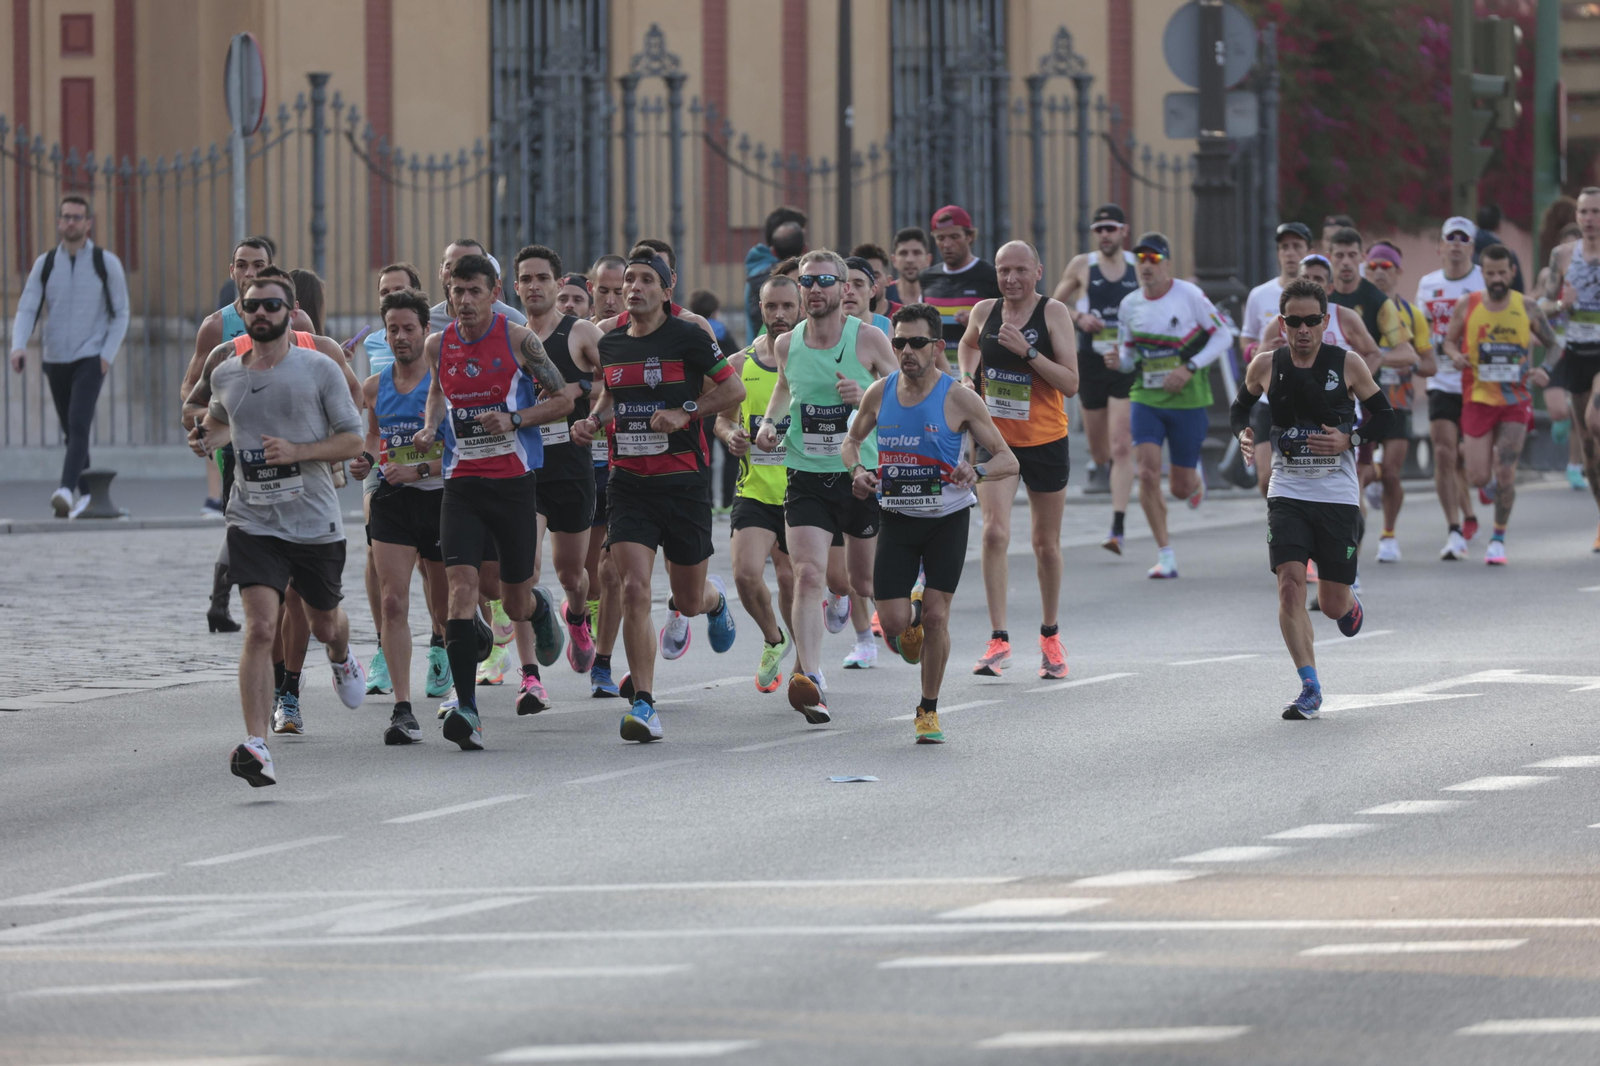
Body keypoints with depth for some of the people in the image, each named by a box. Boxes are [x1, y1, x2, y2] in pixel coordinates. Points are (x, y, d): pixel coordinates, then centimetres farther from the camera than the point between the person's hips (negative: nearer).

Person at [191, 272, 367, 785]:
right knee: (260, 628, -17)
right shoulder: (226, 375, 6)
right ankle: (256, 747, -23)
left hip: (316, 524, -1)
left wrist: (297, 451, -18)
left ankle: (342, 659, 58)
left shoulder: (319, 369, -5)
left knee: (324, 624, 18)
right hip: (253, 524, 1)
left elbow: (353, 440, -3)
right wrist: (209, 436, 6)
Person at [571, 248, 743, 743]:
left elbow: (733, 389, -2)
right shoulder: (609, 344, 7)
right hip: (629, 480, 3)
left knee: (689, 599, 9)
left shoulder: (688, 337, -7)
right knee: (634, 589, -14)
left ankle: (713, 600, 50)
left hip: (684, 479, -3)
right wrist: (594, 420, 3)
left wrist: (685, 413, -15)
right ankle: (643, 705, -13)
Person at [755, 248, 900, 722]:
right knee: (807, 575, -18)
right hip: (807, 475, 1)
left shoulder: (869, 341, -6)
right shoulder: (786, 344, 4)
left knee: (866, 584, 12)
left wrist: (867, 397, -19)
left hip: (863, 474, -1)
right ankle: (809, 680, -26)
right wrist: (768, 422, 7)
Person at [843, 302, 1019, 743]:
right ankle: (912, 613, 33)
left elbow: (1008, 460, -10)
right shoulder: (879, 393, -3)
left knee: (936, 615, -8)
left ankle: (929, 711, 10)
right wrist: (857, 469, -7)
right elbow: (851, 441, 15)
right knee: (894, 623, -6)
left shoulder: (958, 399, -13)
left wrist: (977, 471, -32)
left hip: (946, 519, -3)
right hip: (897, 518, 3)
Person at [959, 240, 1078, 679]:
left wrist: (1027, 351, -25)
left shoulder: (1053, 313, -9)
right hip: (995, 441, 1)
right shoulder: (984, 312, 1)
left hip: (1045, 441, -1)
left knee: (1046, 543, 11)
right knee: (994, 532, -16)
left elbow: (1070, 383, -15)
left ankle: (1050, 635, 30)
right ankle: (998, 640, -15)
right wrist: (967, 377, 8)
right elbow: (968, 343, 26)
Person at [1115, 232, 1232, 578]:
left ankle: (1195, 478, 44)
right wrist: (1118, 361, -12)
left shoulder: (1188, 295, -10)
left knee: (1180, 488, 3)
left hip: (1187, 399, -2)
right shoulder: (1129, 305, 2)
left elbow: (1223, 337, -6)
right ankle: (1165, 555, -5)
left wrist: (1189, 368, -17)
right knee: (1147, 474, -15)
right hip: (1146, 398, 2)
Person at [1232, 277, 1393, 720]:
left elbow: (1384, 418, 3)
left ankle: (1348, 602, 43)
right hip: (1287, 493, 1)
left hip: (1338, 496, -1)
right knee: (1290, 584, -16)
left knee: (1333, 604, 3)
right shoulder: (1266, 366, 0)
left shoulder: (1347, 364, -4)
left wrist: (1348, 441, -15)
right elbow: (1241, 407, 17)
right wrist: (1243, 432, -5)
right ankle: (1309, 690, -9)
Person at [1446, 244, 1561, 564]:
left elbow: (1554, 345, 8)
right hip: (1478, 399, 0)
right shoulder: (1467, 307, -3)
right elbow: (1449, 340, 11)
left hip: (1515, 401, 0)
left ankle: (1498, 539, 8)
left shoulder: (1527, 308, -2)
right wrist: (1455, 355, -13)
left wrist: (1546, 370, -12)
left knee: (1505, 475, -9)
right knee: (1478, 479, -3)